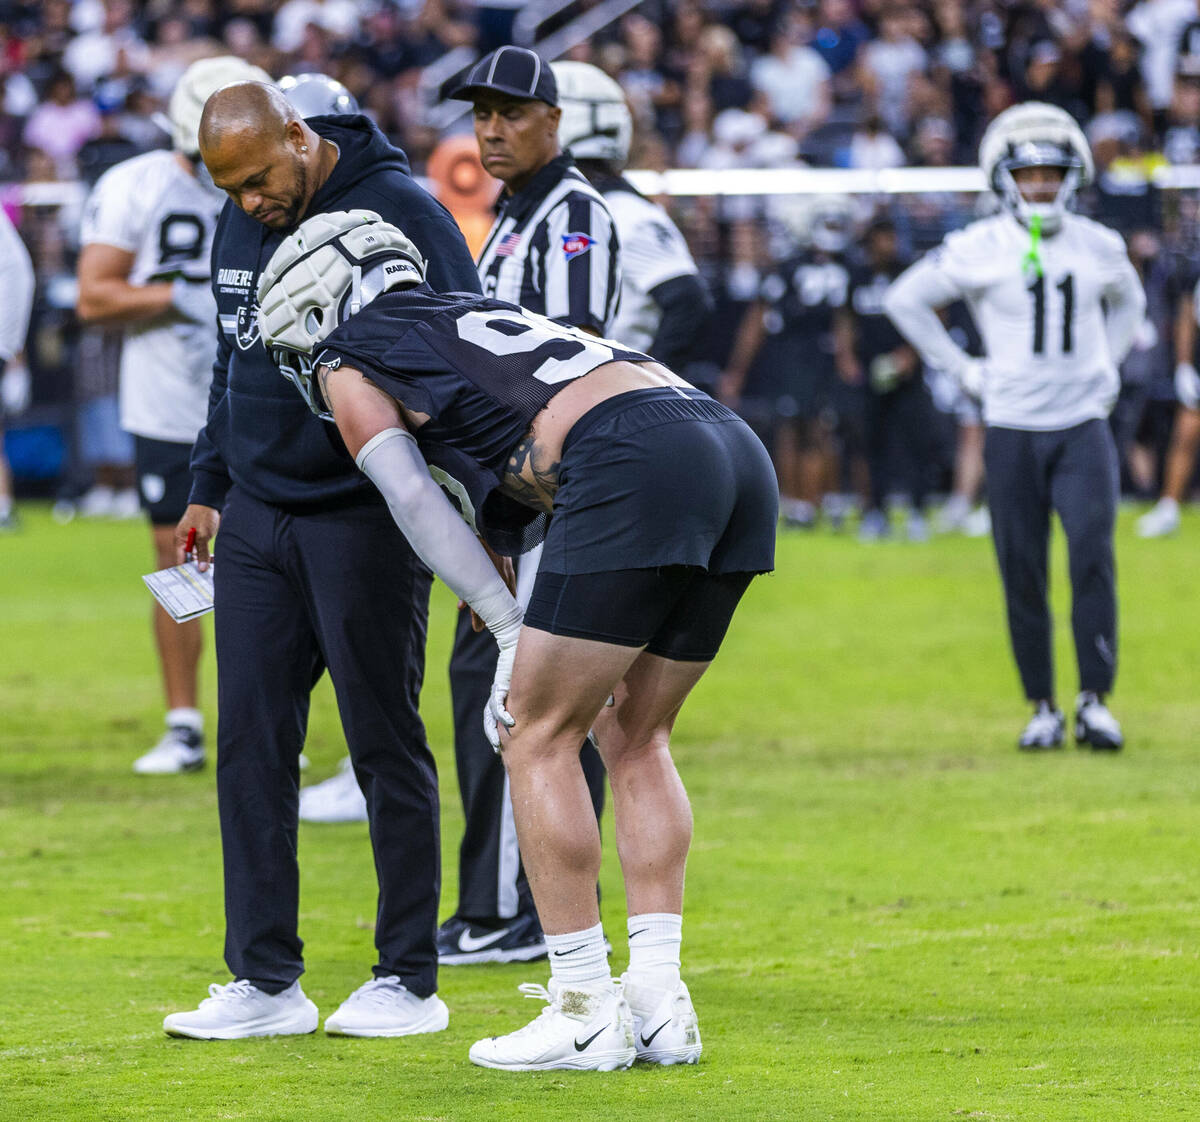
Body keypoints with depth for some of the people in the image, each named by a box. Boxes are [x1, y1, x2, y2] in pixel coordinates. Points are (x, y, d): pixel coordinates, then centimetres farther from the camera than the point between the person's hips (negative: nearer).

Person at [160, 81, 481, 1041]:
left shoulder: (397, 211, -11)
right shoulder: (241, 226, 10)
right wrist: (210, 484, 20)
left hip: (365, 519, -6)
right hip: (257, 520, 7)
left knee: (386, 744, -1)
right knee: (252, 745, 3)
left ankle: (409, 980, 7)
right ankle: (265, 982, 7)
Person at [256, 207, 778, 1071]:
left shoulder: (349, 368, 16)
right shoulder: (477, 315, 37)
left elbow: (416, 503, 5)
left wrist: (515, 635, 4)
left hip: (637, 471, -7)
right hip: (740, 452, 7)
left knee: (540, 737, 4)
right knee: (635, 740, 17)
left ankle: (586, 1011, 3)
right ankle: (659, 1000, 12)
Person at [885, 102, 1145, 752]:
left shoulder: (1098, 246, 5)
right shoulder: (978, 249, -3)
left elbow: (1127, 301, 27)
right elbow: (905, 300, 8)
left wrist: (1107, 365, 14)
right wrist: (962, 369, 4)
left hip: (1083, 424, 1)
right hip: (1012, 429, -1)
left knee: (1092, 553, -14)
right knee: (1022, 571, 0)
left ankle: (1094, 699, -7)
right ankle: (1042, 707, 11)